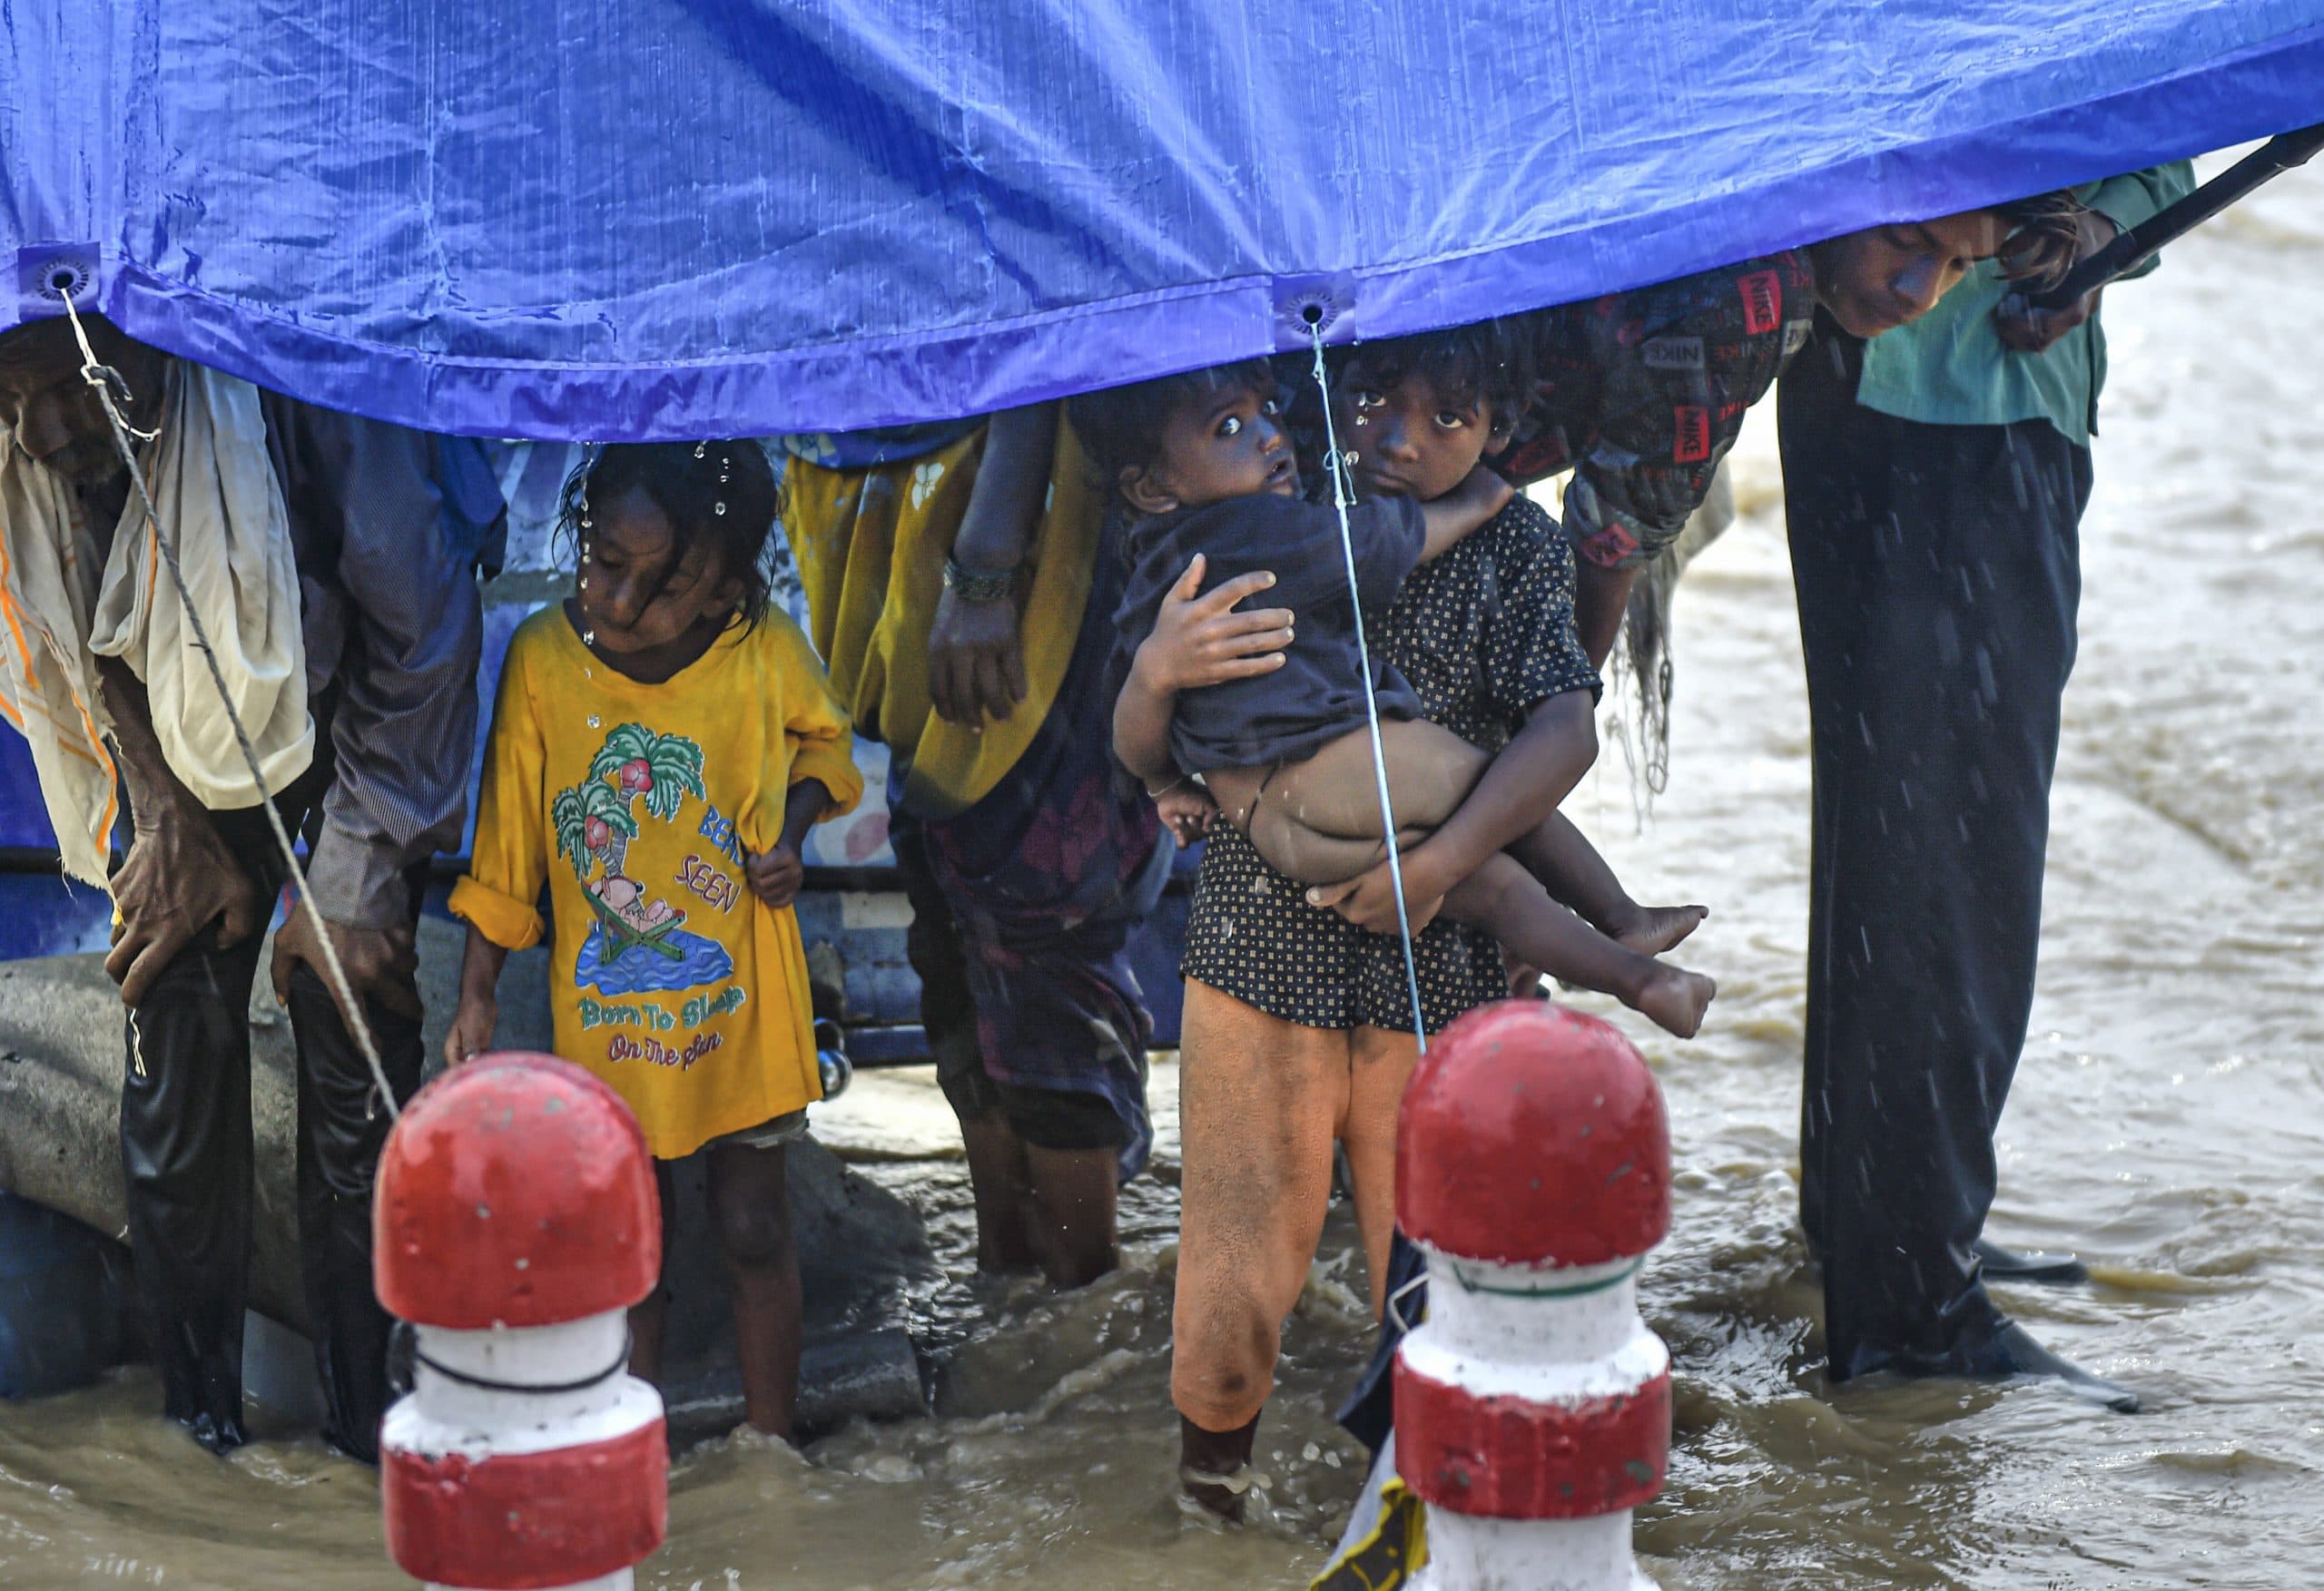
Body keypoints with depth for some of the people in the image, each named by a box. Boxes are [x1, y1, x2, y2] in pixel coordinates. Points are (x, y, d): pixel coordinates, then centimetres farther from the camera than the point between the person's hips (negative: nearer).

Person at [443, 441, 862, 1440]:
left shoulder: (766, 655, -16)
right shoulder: (542, 657, -15)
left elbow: (825, 740, 8)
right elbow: (507, 842, -4)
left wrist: (791, 827, -12)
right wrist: (476, 996, -2)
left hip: (740, 1004, 0)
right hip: (605, 1012, 0)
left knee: (753, 1234, 10)